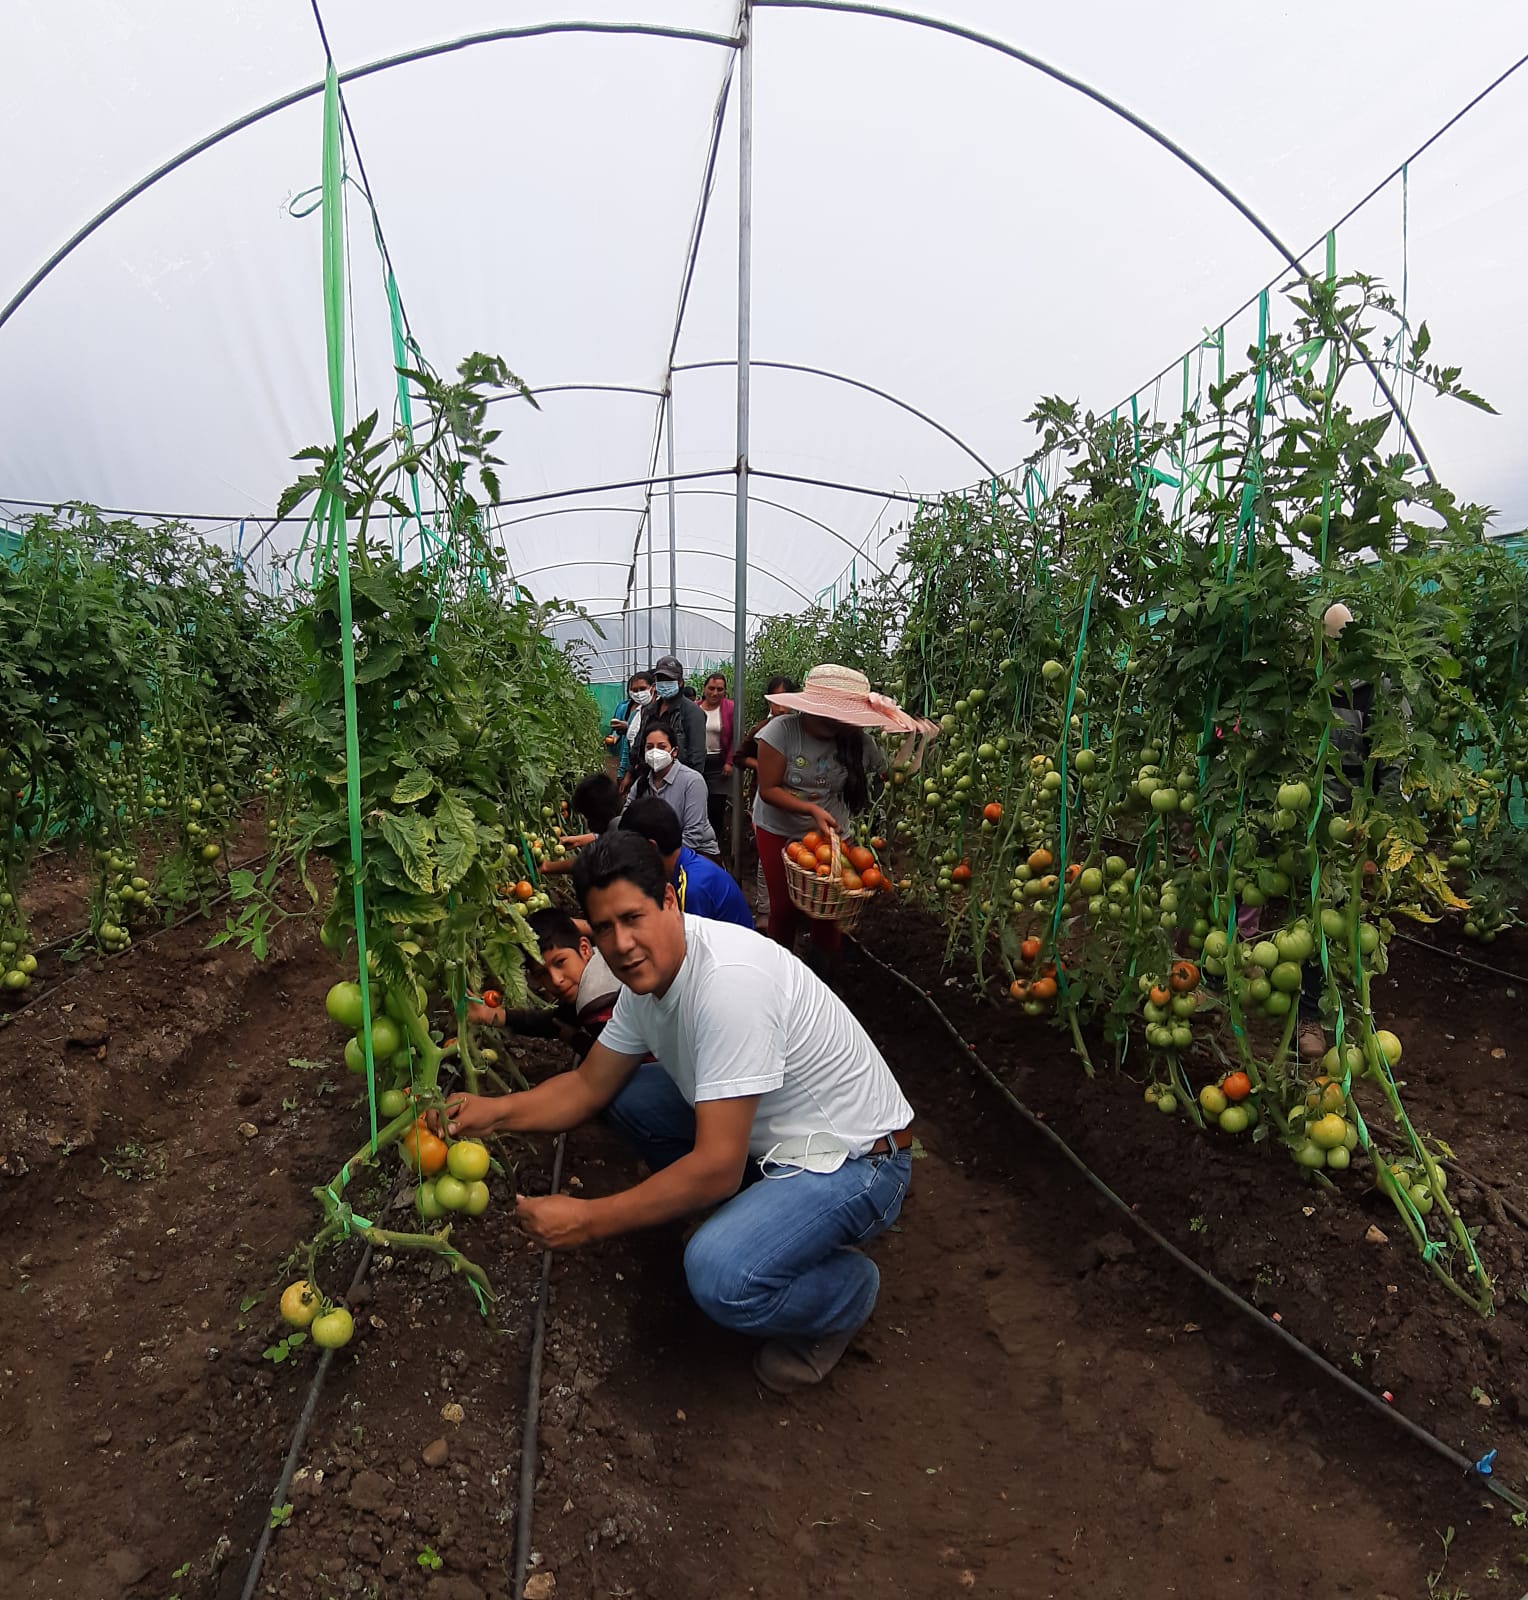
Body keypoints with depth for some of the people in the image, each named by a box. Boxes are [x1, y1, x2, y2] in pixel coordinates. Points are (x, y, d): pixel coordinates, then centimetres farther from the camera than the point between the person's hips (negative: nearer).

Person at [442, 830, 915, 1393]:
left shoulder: (729, 979, -32)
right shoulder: (648, 969, -2)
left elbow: (717, 1169, -30)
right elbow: (590, 1085, 9)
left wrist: (588, 1220, -23)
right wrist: (492, 1111, -5)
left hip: (856, 1159, -9)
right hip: (771, 1138, 9)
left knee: (719, 1273, -30)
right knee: (632, 1097, 6)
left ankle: (847, 1288, 3)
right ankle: (763, 1215, 14)